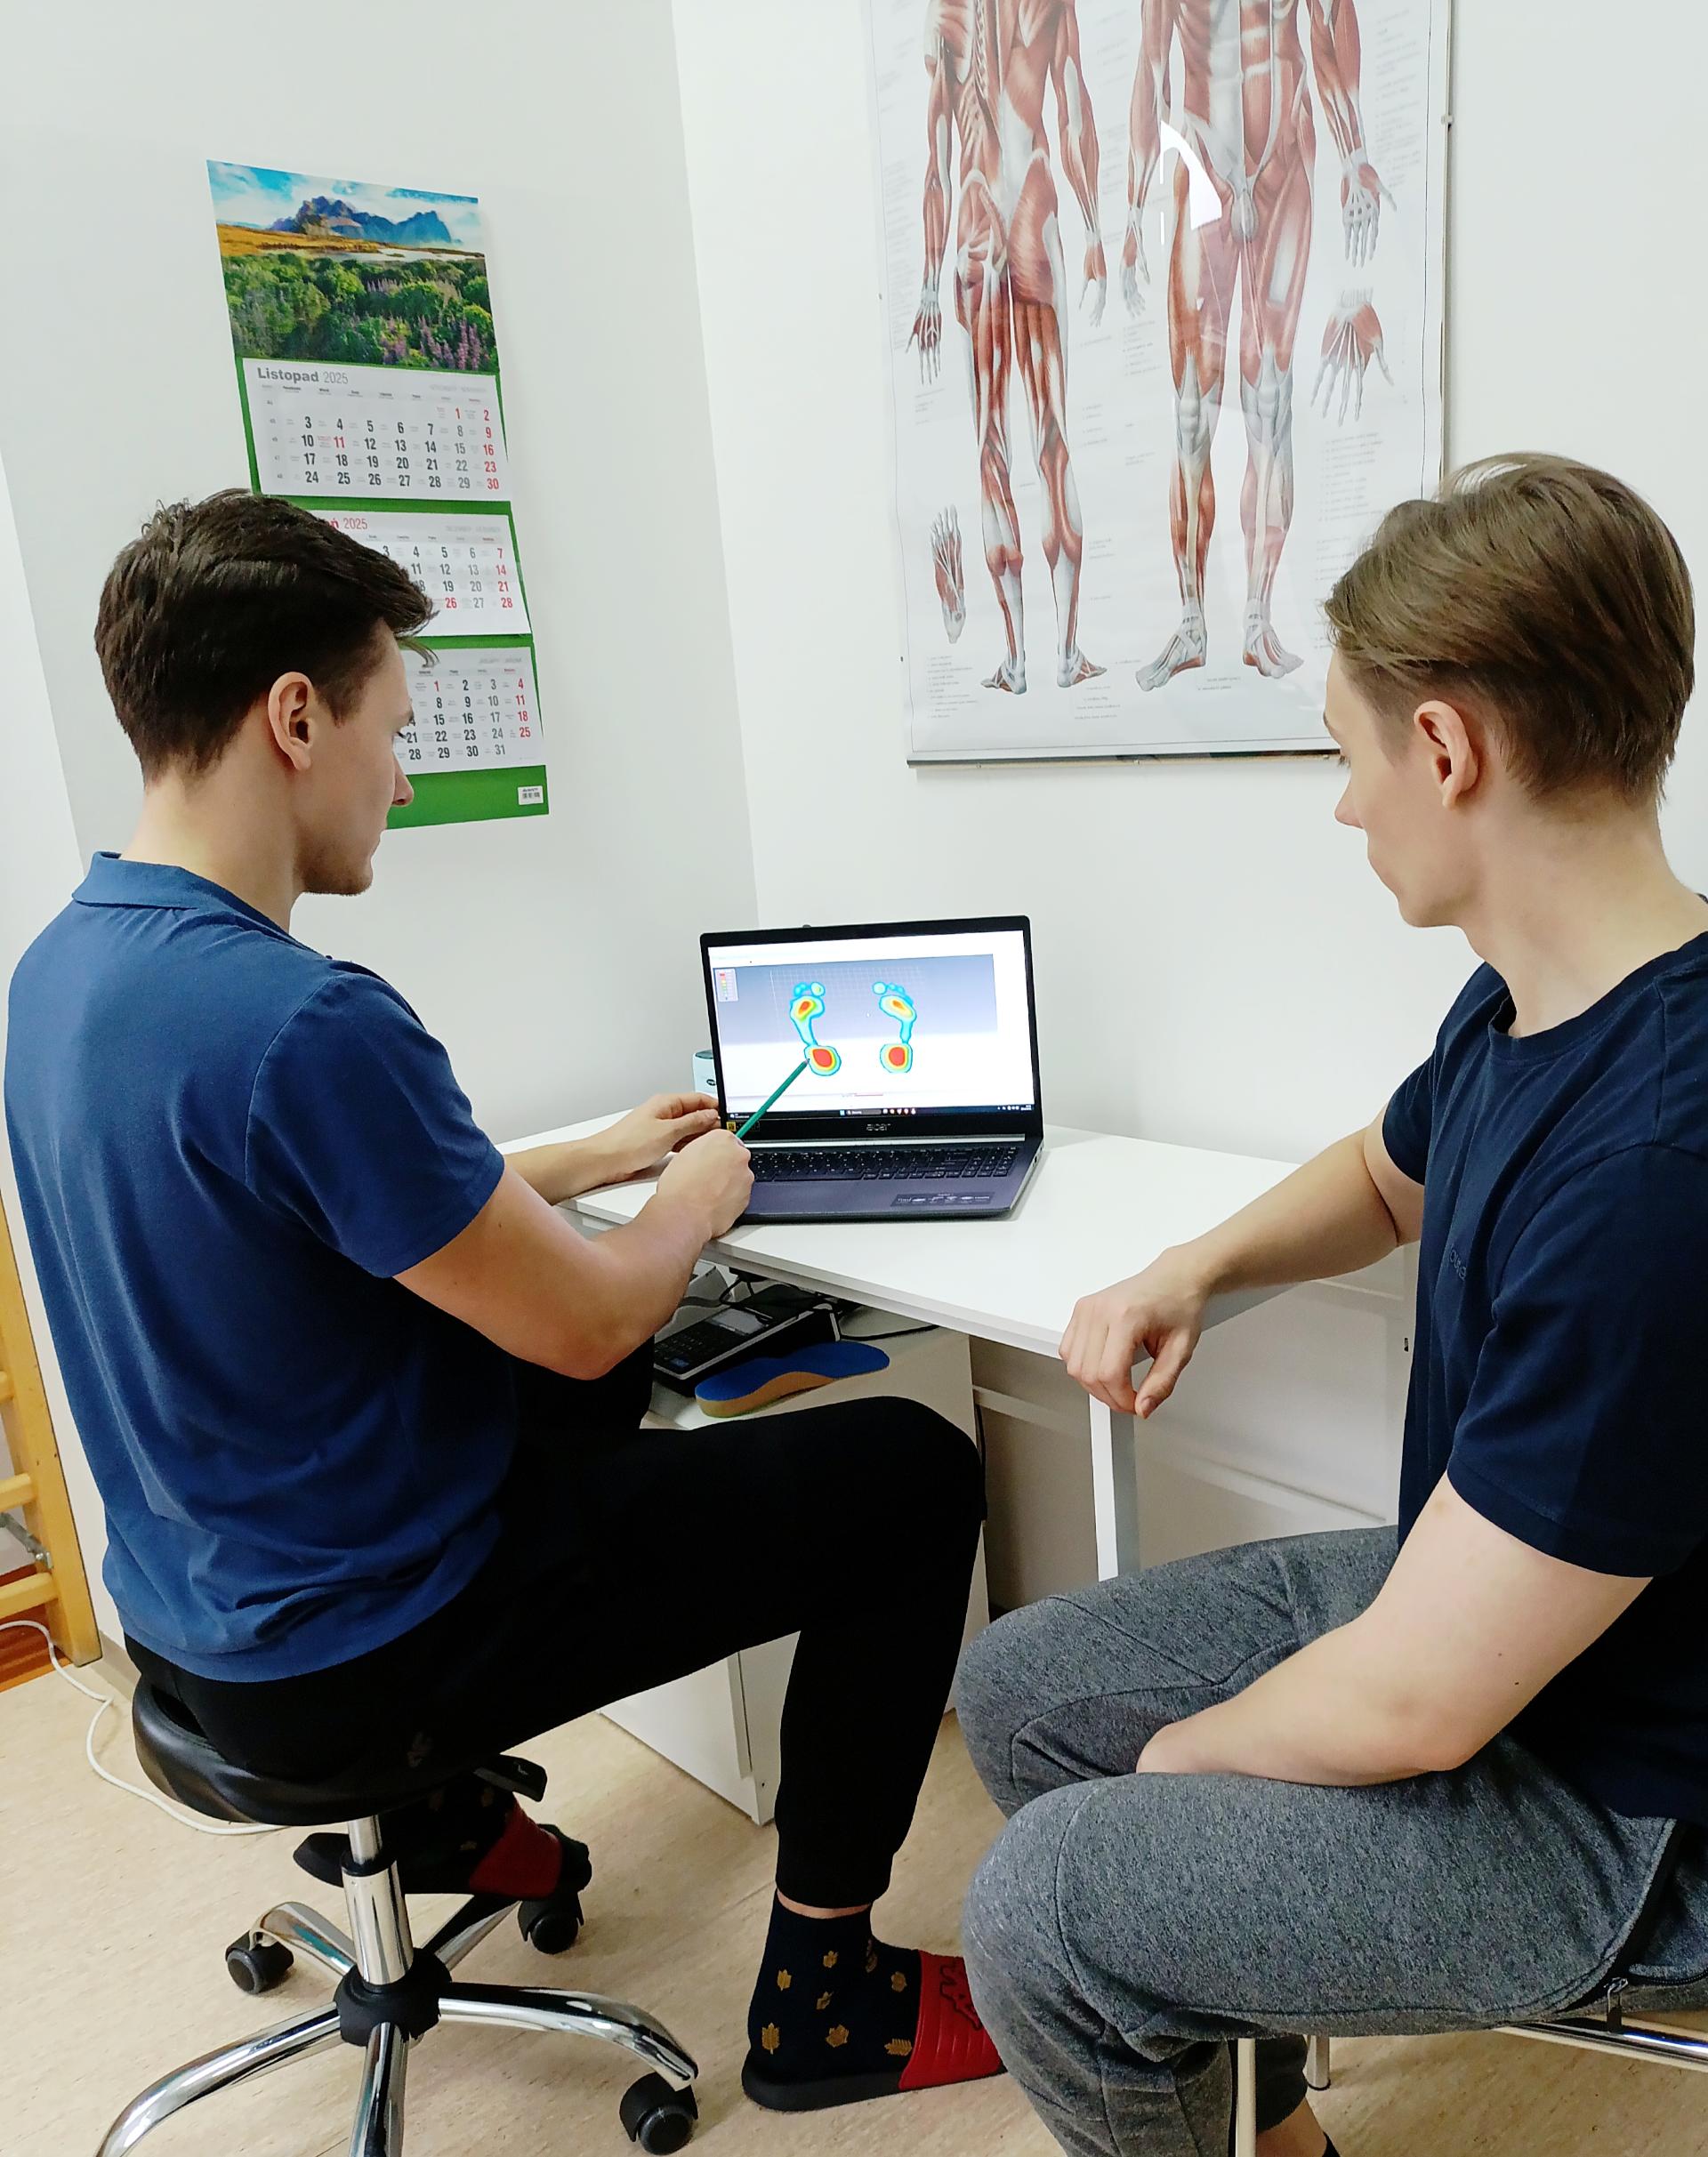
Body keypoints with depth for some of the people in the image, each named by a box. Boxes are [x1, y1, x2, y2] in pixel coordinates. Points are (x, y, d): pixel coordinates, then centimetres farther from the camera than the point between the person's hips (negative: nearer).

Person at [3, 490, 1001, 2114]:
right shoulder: (301, 1023, -31)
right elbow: (587, 1320, -21)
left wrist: (591, 1158, 15)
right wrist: (698, 1194, -1)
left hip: (198, 1612, 9)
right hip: (355, 1657, -9)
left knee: (589, 1389, 33)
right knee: (913, 1470, -1)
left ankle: (419, 1808, 38)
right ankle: (821, 1989, 14)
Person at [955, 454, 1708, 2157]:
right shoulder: (1523, 1007, -6)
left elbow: (1409, 1704, -29)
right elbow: (1385, 1178, 18)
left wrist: (1188, 1749, -8)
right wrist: (1190, 1271, -2)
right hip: (1474, 1597, 9)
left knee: (1044, 1905, -15)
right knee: (1016, 1690, 10)